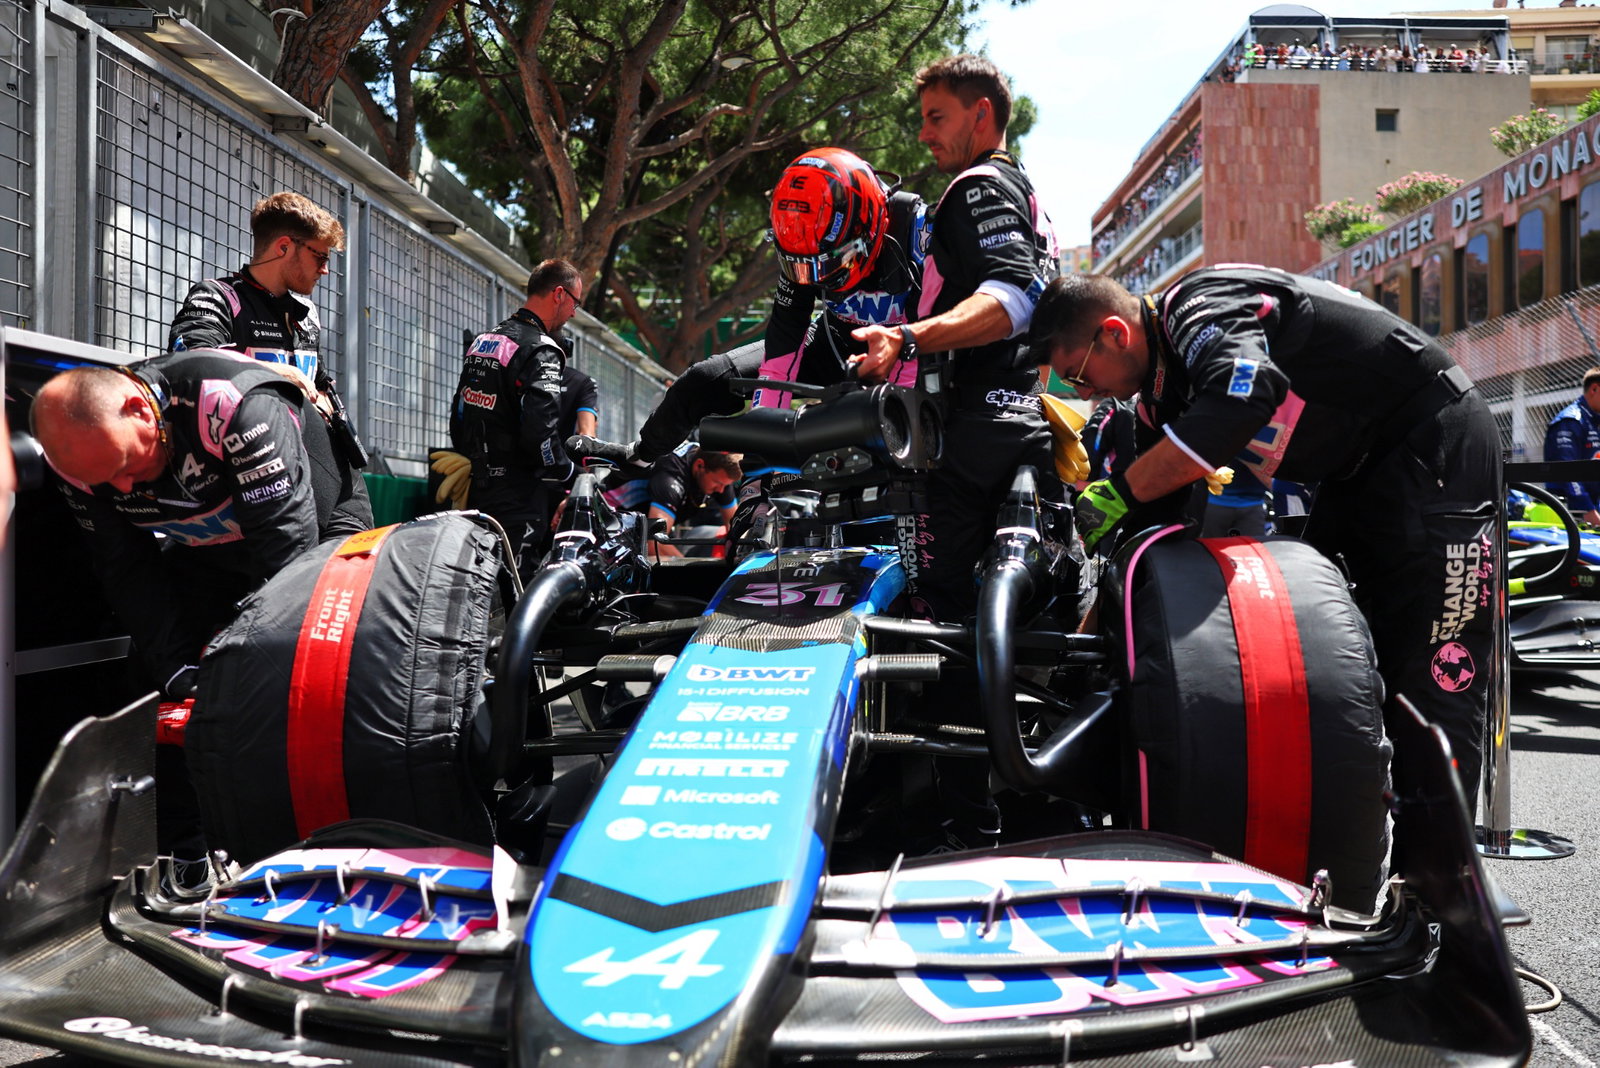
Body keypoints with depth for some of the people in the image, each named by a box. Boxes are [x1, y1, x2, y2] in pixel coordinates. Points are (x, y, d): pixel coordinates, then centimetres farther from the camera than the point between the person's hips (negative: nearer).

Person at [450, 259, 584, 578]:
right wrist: (567, 471, -7)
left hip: (473, 488, 9)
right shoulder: (541, 351, -14)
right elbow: (540, 429, -23)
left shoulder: (482, 341, 15)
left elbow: (457, 415, 19)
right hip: (516, 499, -9)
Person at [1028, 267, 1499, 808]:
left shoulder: (1201, 306, -21)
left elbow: (1241, 402, -42)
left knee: (1430, 681, -12)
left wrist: (1120, 492, -34)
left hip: (1437, 444, -10)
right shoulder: (1163, 381, 8)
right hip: (1362, 473, 10)